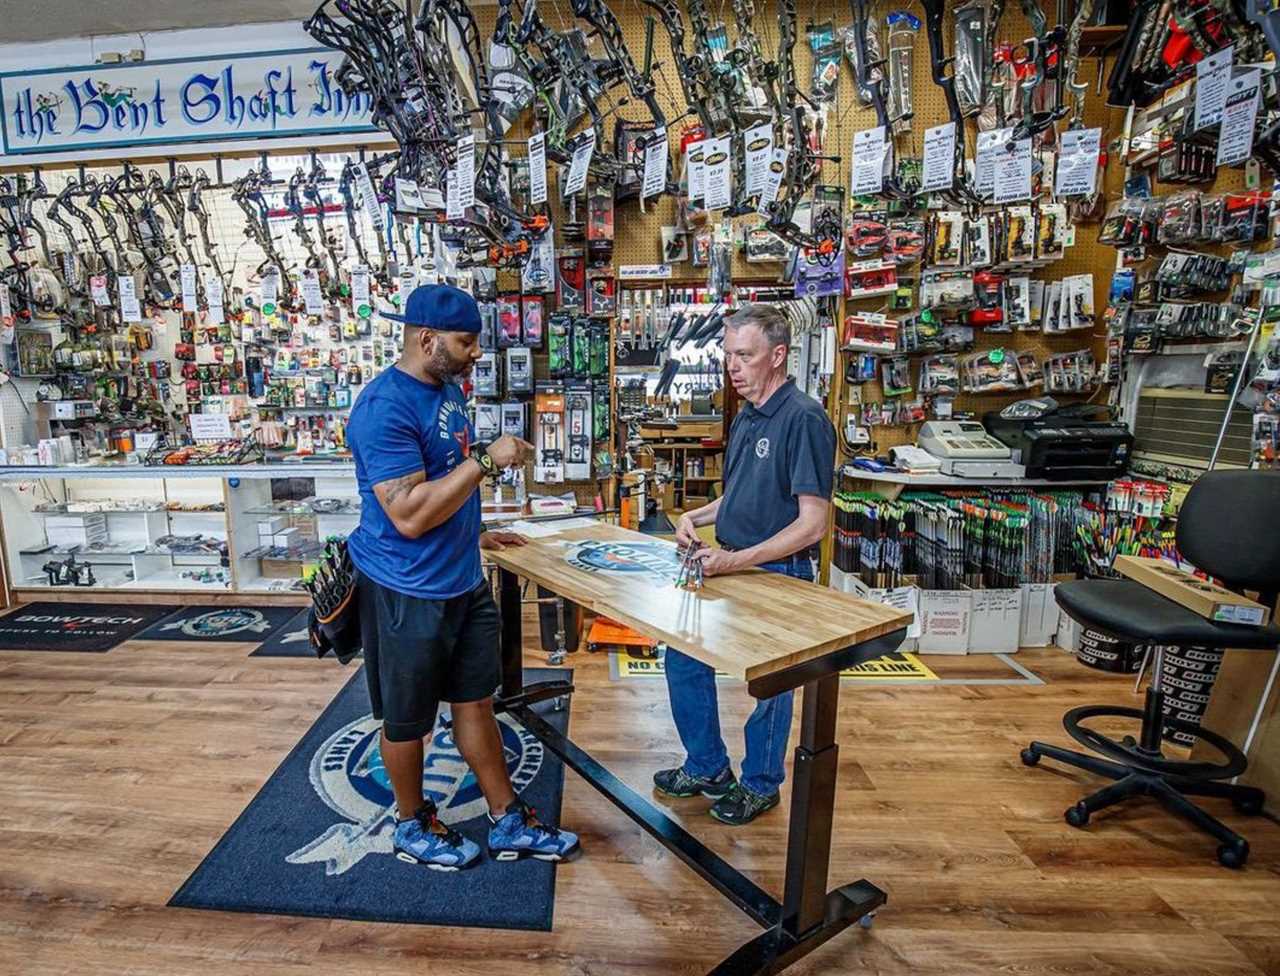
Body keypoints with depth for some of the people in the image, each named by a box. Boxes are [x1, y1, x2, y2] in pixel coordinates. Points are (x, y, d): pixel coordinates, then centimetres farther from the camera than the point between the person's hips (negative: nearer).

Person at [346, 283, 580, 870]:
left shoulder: (448, 388, 7)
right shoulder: (385, 408, -22)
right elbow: (409, 514, -28)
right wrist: (486, 459, -25)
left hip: (463, 580, 8)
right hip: (407, 593, -8)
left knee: (475, 700, 17)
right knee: (407, 719, 14)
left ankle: (508, 823, 33)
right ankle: (413, 827, 38)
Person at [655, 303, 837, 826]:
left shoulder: (803, 419, -18)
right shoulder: (745, 418, 9)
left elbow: (812, 523, -22)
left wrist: (737, 561, -26)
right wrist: (698, 516, 2)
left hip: (777, 575, -9)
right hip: (729, 567, 9)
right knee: (684, 659, 14)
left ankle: (761, 785, 34)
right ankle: (708, 768, 34)